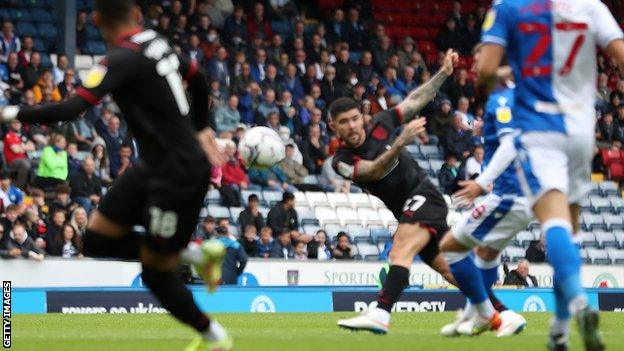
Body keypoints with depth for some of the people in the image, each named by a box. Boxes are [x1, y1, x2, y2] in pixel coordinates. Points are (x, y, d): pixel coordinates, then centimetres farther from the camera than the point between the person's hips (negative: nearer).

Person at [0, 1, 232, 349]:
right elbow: (199, 79, 21)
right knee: (98, 238, 11)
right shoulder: (157, 43, 4)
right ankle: (197, 253, 19)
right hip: (156, 167, 8)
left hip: (180, 175, -8)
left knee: (155, 272, 5)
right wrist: (201, 128, 37)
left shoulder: (124, 59, -21)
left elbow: (72, 108, -28)